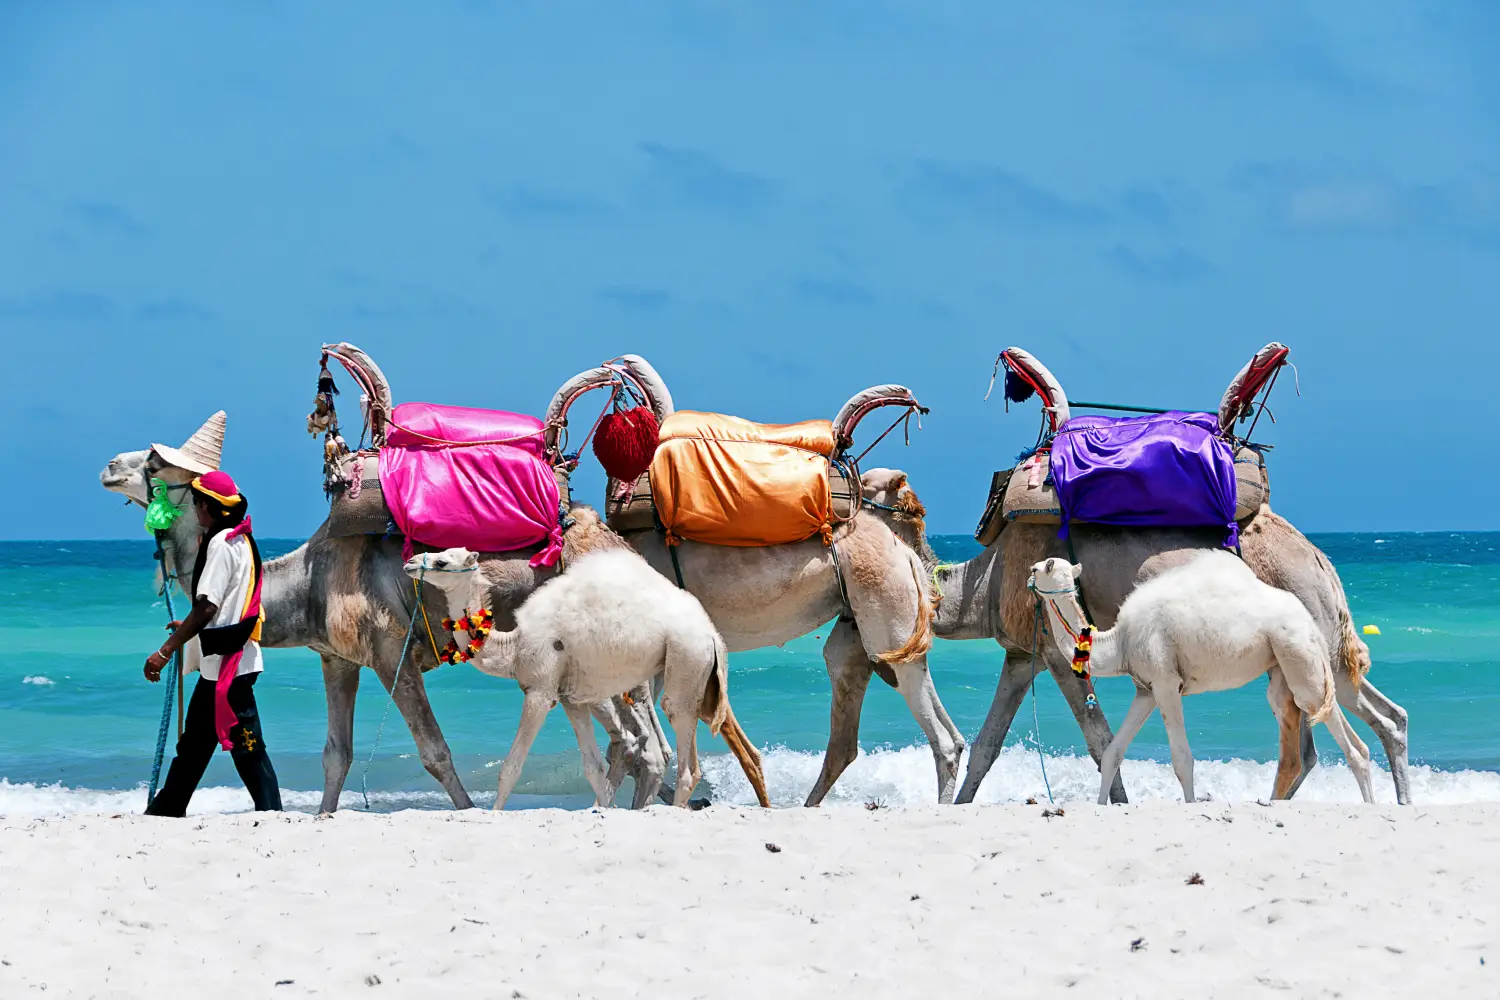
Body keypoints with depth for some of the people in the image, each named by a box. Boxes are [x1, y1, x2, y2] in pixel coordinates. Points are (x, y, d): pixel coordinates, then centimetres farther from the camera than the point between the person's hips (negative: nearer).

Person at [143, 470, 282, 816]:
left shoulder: (221, 544, -15)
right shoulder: (241, 540, 14)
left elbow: (207, 606, -22)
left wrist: (166, 651, -20)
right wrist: (189, 627, 36)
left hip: (227, 662, -10)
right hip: (221, 662, 10)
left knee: (246, 746, -9)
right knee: (194, 742, 17)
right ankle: (166, 810, 25)